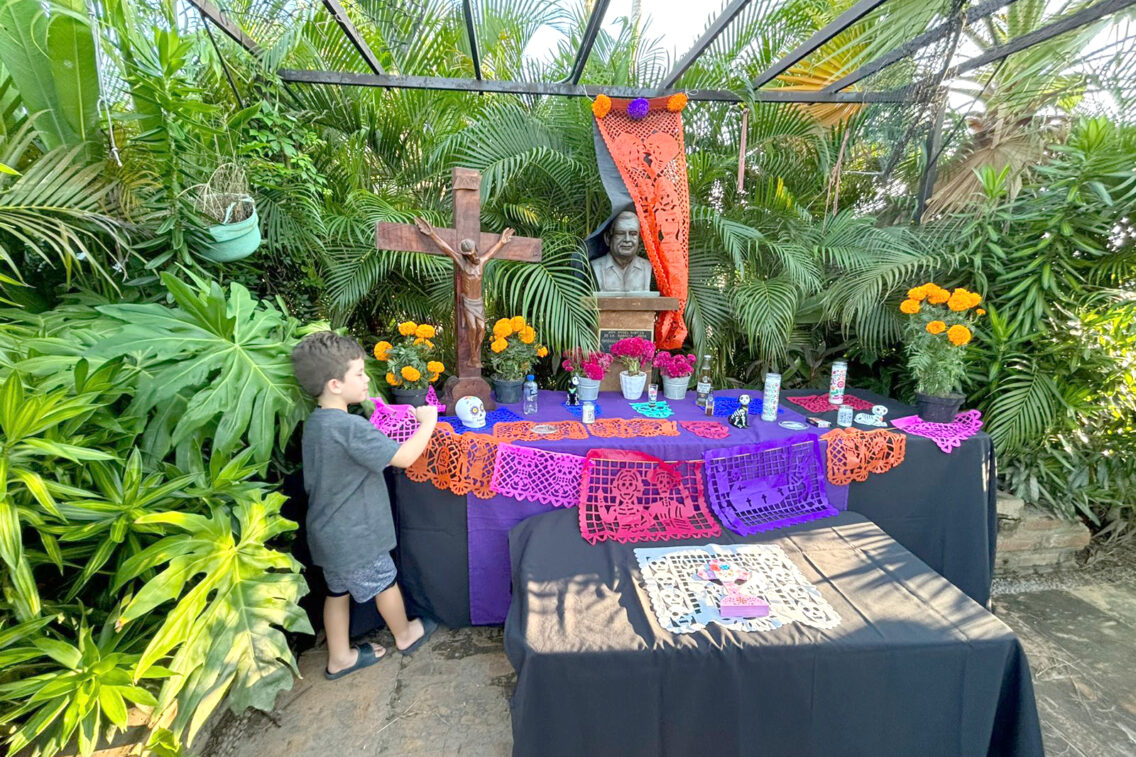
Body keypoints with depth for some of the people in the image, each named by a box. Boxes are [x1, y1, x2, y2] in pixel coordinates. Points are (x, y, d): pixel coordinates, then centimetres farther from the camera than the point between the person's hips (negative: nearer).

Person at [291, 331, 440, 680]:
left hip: (328, 531, 8)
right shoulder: (351, 427, -30)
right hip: (353, 535, -8)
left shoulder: (315, 422, 1)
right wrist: (428, 422, -18)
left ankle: (339, 657, 40)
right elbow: (404, 457, -30)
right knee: (384, 583, 15)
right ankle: (404, 635, 39)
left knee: (338, 590, 23)